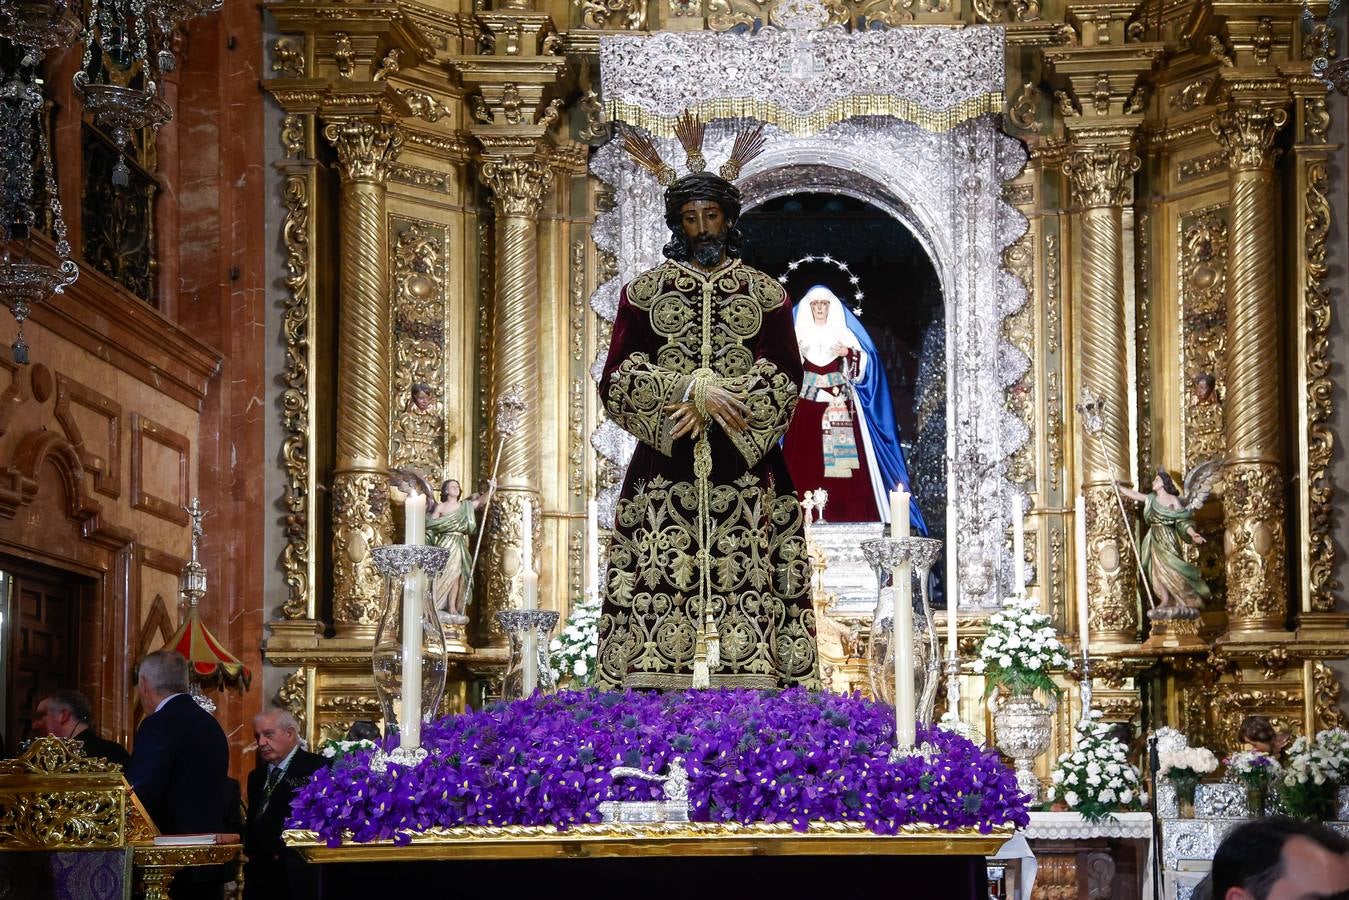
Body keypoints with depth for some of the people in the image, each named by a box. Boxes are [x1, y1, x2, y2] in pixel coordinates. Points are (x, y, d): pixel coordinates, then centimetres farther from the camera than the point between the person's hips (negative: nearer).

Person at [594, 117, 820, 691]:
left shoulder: (767, 295, 11)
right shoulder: (642, 293, 10)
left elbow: (786, 381, 2)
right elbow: (616, 381, 1)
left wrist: (705, 397, -9)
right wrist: (694, 391, -12)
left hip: (747, 472, 0)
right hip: (664, 476, 0)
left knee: (746, 593, -8)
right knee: (660, 590, -10)